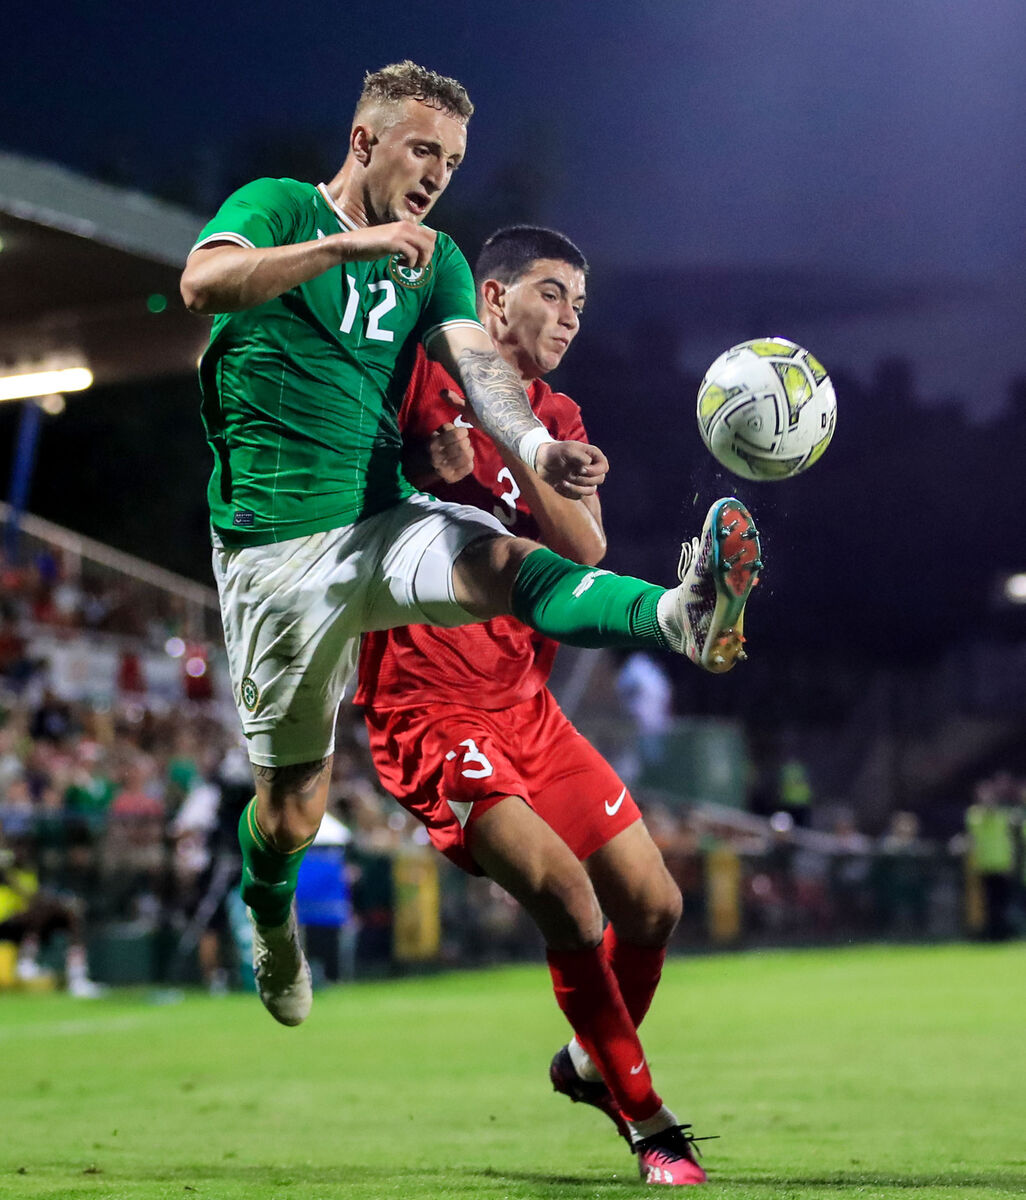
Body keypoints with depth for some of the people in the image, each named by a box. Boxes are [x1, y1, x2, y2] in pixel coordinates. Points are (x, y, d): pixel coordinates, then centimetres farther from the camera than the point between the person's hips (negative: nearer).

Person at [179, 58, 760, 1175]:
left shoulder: (435, 263, 13)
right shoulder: (278, 207, 0)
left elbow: (476, 363, -5)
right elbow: (203, 282, -21)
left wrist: (534, 446, -27)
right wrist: (347, 244, -31)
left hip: (387, 525, 3)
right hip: (274, 549, -3)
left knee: (503, 561, -31)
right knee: (293, 797, 6)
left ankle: (685, 618, -58)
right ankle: (269, 915, 38)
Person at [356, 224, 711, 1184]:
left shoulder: (556, 422, 11)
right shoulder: (422, 385, -7)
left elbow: (585, 552, -6)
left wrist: (510, 445, -19)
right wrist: (430, 474, -18)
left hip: (527, 708, 7)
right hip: (430, 715, -7)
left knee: (653, 905, 7)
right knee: (567, 898, -21)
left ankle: (592, 1063, 35)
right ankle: (649, 1124, -6)